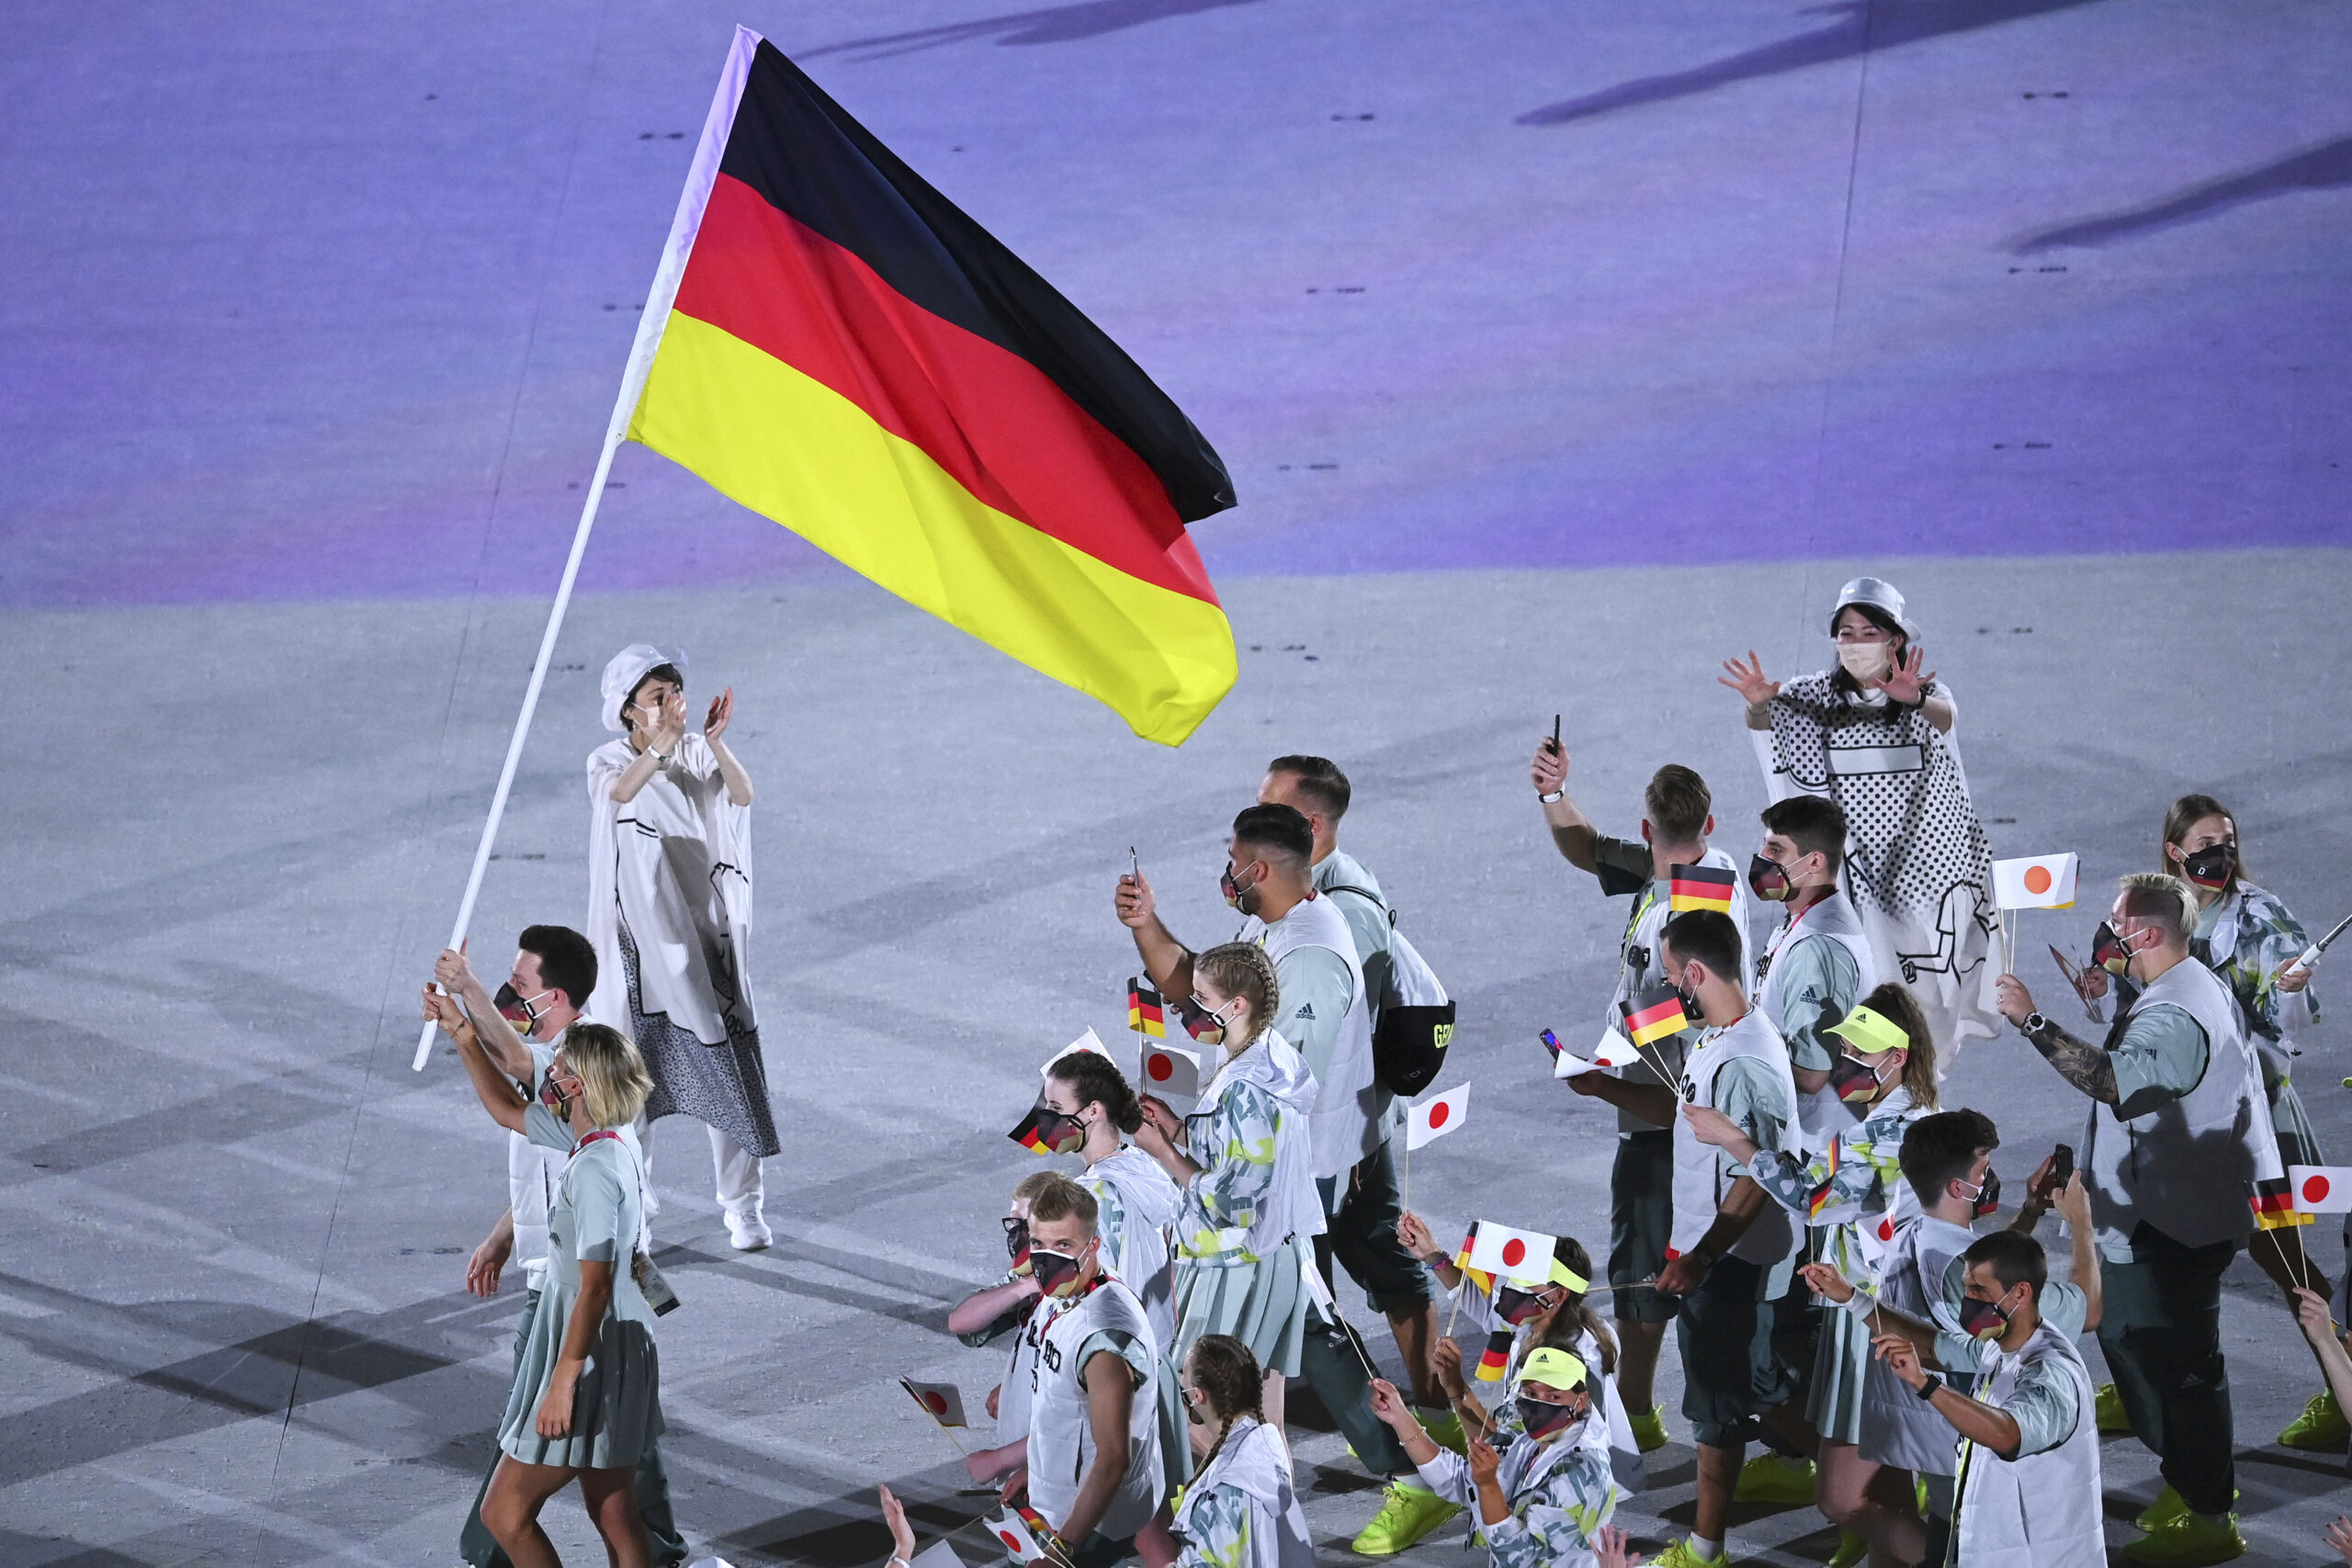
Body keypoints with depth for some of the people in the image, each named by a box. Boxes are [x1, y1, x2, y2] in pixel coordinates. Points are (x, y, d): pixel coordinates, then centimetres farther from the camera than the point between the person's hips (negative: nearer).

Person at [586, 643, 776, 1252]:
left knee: (727, 1064, -2)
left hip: (705, 936, 1)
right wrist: (661, 743, -45)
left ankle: (743, 1205, 5)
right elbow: (622, 791, -28)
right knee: (637, 1067, 7)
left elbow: (742, 795, -19)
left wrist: (716, 743, -38)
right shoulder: (609, 762, -4)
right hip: (642, 941, -1)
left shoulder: (698, 755, 0)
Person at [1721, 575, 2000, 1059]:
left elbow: (1946, 714, -27)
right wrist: (1759, 706, -35)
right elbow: (1768, 726, -10)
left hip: (1926, 857, -1)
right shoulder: (1821, 696, 4)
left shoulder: (1925, 691, -4)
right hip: (1862, 861, 1)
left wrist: (1917, 699, -52)